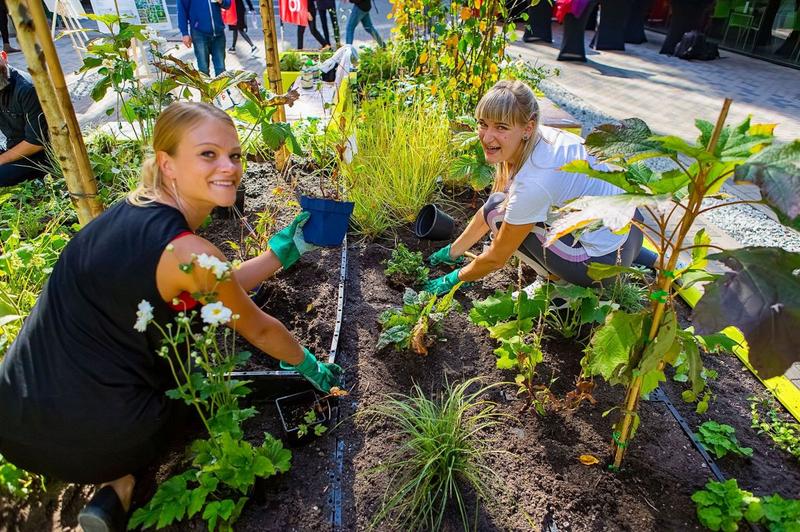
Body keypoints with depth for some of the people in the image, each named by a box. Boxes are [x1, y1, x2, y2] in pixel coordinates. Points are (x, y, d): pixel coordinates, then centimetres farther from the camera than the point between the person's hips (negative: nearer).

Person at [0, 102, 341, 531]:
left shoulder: (131, 211, 2)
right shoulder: (189, 252, -21)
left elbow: (216, 290, 12)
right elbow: (258, 330, -5)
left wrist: (281, 252, 12)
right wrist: (310, 367, 12)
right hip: (93, 441, -7)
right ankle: (122, 484, 8)